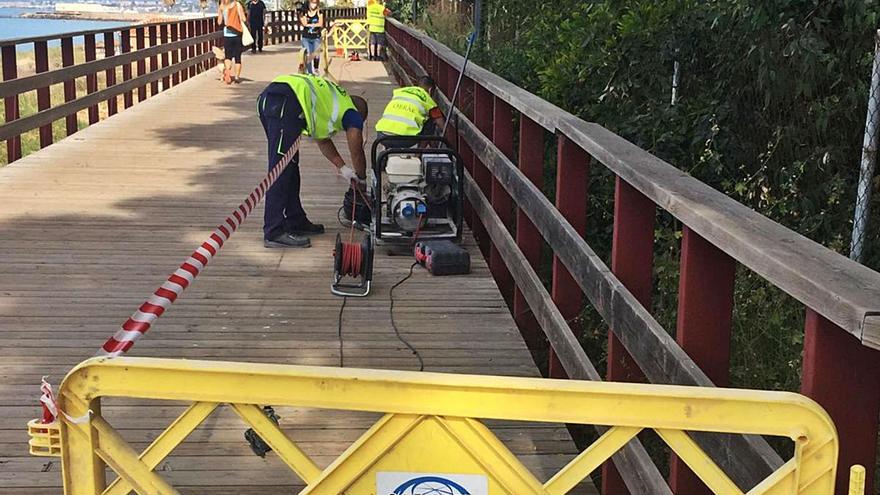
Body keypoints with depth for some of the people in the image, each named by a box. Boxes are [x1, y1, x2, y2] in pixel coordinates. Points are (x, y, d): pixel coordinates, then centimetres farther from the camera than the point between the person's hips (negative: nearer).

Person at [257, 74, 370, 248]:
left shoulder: (332, 98, 37)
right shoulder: (351, 112, 16)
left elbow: (323, 140, 44)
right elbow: (357, 154, 22)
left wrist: (343, 168, 43)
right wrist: (361, 180, 38)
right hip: (286, 102, -9)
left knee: (290, 167, 17)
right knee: (281, 170, -10)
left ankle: (296, 222, 26)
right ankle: (273, 233, -11)